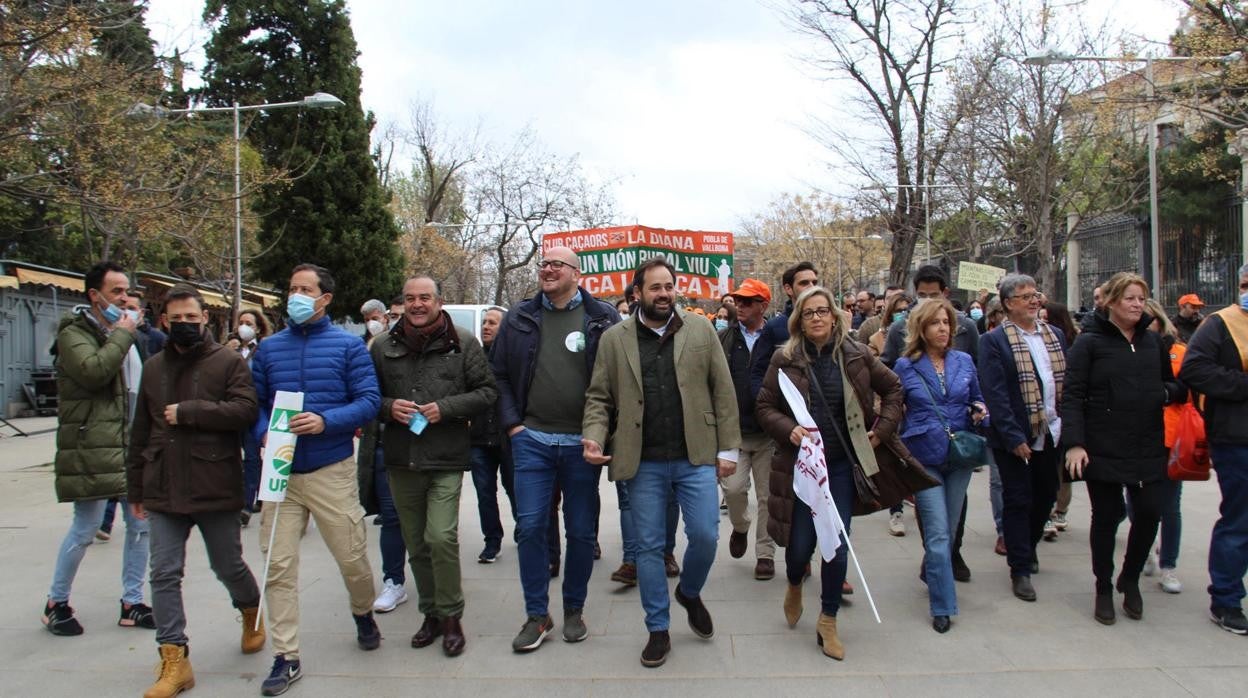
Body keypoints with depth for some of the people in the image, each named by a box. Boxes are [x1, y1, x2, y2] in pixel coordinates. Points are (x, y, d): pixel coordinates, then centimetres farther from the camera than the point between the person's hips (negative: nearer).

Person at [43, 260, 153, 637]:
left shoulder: (124, 333, 18)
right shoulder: (74, 333, -6)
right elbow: (93, 371, -26)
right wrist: (121, 335, -13)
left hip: (130, 446, 7)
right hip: (92, 449, -7)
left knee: (141, 524, 7)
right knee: (85, 529, -2)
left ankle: (132, 603, 17)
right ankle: (56, 603, 18)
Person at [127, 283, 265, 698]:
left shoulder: (229, 362, -4)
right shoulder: (154, 367, 11)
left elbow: (245, 410, -18)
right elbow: (140, 432, 15)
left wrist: (187, 411, -18)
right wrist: (136, 488, 15)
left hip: (216, 489, -4)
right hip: (163, 491, 4)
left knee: (229, 567, 11)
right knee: (164, 575, 2)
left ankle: (251, 612, 40)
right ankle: (174, 660, 10)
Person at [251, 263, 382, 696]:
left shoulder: (348, 346, -1)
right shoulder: (269, 348, 8)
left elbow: (369, 400, -7)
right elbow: (254, 403, 9)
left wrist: (325, 421, -21)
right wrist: (264, 433, -12)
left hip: (332, 470, -2)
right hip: (281, 471, 2)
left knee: (352, 558, 7)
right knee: (278, 566, 1)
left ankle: (363, 613, 38)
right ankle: (286, 657, 13)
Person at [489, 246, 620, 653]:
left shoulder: (602, 319, -1)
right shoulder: (520, 319, 7)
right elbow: (498, 374, 11)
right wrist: (512, 423, 2)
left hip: (582, 443, -1)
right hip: (532, 440, 2)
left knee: (581, 531, 8)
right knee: (530, 527, 1)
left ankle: (574, 610, 25)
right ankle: (537, 615, 15)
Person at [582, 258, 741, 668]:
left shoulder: (701, 331, 5)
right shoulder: (614, 339, 5)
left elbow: (723, 392, 4)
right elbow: (599, 397, 6)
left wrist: (728, 448, 0)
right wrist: (594, 436, -13)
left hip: (696, 457, 0)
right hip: (642, 463, 0)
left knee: (705, 536, -2)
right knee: (649, 546, 7)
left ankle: (689, 593, 30)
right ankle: (658, 630, 22)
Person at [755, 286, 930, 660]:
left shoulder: (855, 355, 0)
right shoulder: (785, 359, -3)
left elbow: (893, 388, 12)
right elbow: (764, 407, 1)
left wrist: (883, 429, 3)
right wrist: (789, 430, -16)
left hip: (841, 464, 1)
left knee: (838, 546, 0)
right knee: (801, 544, 2)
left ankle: (828, 623, 20)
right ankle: (794, 586, 38)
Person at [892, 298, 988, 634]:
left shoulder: (964, 361, 4)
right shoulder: (905, 366, -4)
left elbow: (977, 401, 16)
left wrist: (980, 411, -7)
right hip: (924, 460, -3)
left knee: (949, 531, 15)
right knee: (938, 536, -7)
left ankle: (930, 574, 41)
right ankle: (942, 606, 2)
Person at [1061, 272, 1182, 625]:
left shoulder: (1153, 341, 12)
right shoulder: (1089, 342, -3)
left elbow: (1173, 385, 22)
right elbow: (1072, 395, -9)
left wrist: (1167, 392, -3)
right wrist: (1074, 443, -18)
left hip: (1148, 447, 4)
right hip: (1103, 448, -4)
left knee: (1150, 512, 2)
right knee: (1107, 517, 5)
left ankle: (1130, 578, 27)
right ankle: (1104, 588, 23)